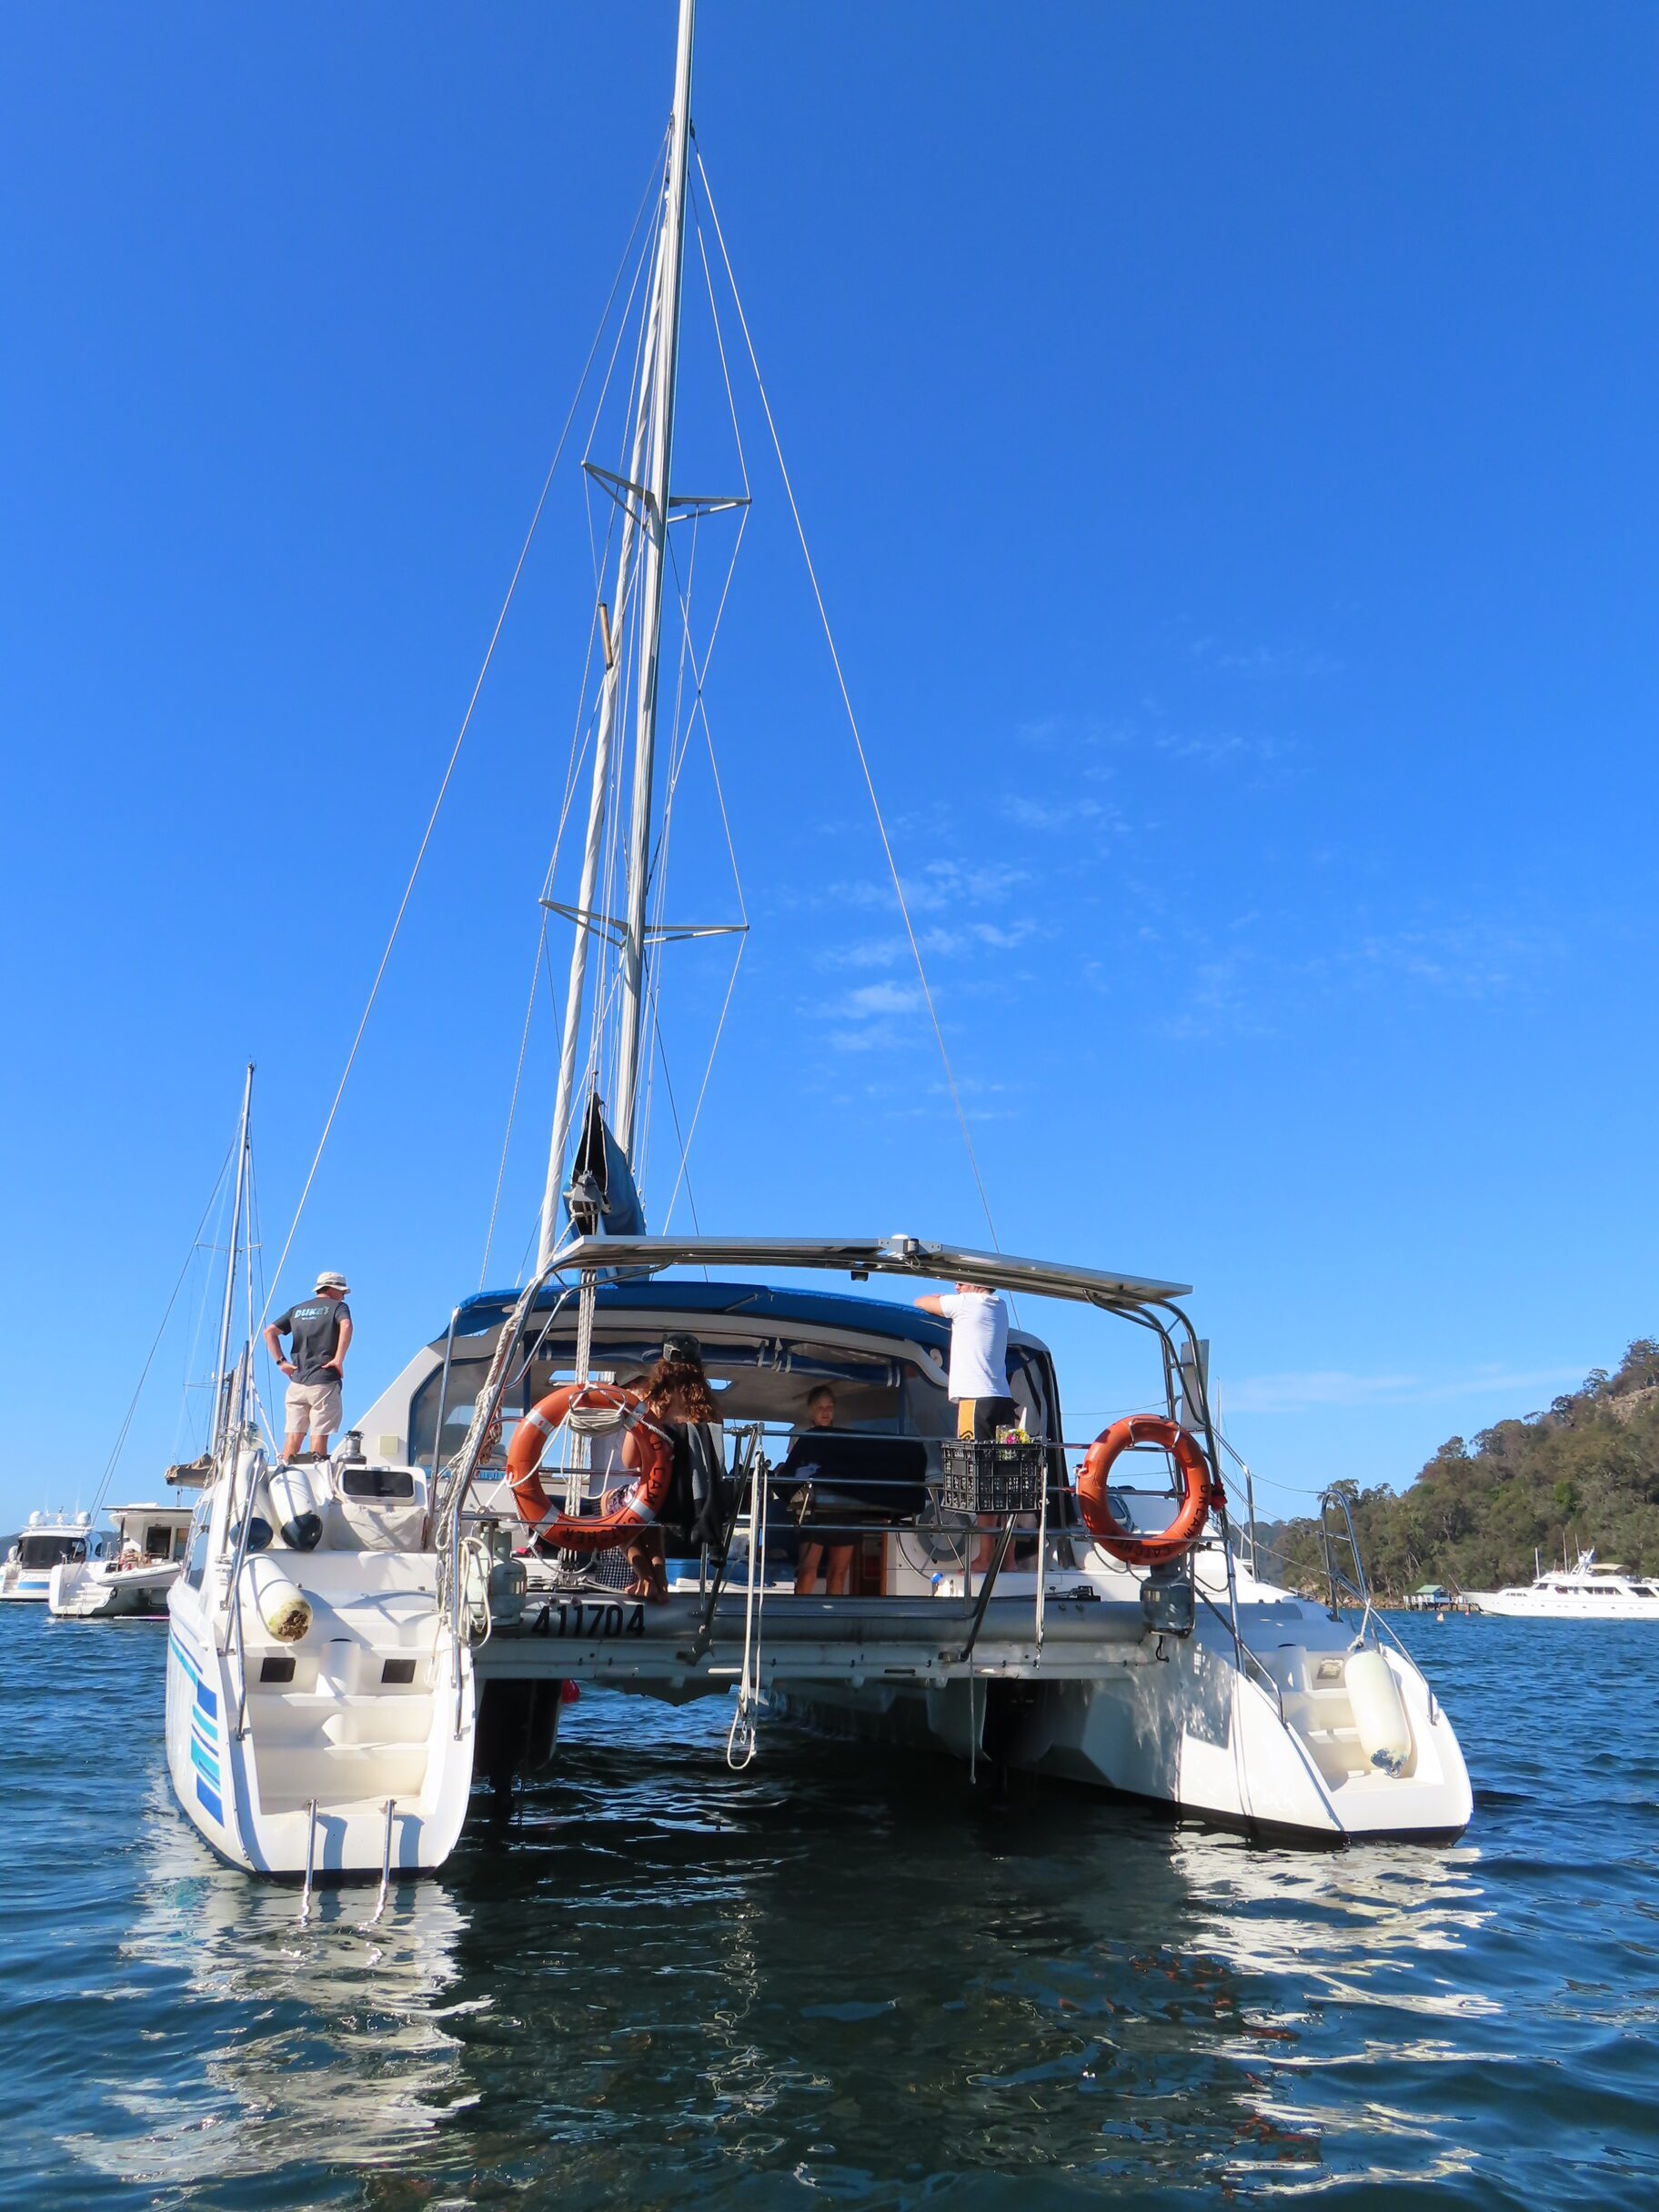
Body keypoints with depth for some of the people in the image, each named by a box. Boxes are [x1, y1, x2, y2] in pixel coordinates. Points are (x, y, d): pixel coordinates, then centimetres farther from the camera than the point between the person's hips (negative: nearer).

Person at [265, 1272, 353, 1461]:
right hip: (324, 1382, -5)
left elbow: (269, 1331, 10)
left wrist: (280, 1361, 6)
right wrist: (339, 1359, -16)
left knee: (293, 1434, 7)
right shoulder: (338, 1306, 1)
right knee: (319, 1434, -3)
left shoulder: (297, 1310, 18)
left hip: (297, 1381, 5)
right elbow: (346, 1326, -21)